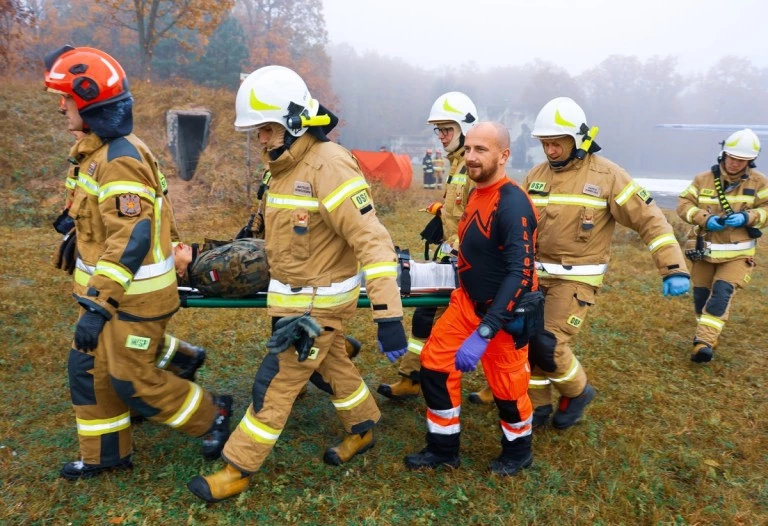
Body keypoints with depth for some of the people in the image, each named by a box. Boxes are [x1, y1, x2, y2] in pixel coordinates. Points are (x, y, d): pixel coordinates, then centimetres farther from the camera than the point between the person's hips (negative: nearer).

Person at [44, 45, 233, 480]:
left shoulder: (121, 160, -23)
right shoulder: (100, 151, 9)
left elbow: (131, 240, -28)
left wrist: (97, 306, -28)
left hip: (134, 293, -10)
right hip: (111, 285, 10)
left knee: (132, 379, 2)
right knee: (89, 367, 16)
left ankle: (213, 414, 21)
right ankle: (105, 454, 33)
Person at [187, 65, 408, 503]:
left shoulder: (329, 165, -24)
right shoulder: (287, 164, 5)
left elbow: (372, 239, -29)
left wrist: (388, 314, -34)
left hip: (320, 301, -9)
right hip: (298, 293, 9)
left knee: (276, 382, 1)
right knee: (334, 366, 23)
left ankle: (238, 470, 17)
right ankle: (364, 430, 44)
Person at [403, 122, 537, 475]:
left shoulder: (513, 205, -25)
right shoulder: (476, 193, 3)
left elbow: (520, 275, -32)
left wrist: (483, 333, -37)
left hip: (503, 312, -8)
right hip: (467, 301, 8)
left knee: (506, 386, 9)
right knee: (434, 363, 6)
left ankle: (518, 452, 38)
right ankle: (443, 449, 24)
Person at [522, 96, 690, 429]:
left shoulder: (606, 175, -9)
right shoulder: (536, 175, 6)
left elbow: (649, 219, -9)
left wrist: (673, 268, -15)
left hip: (578, 278, -5)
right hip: (537, 273, 6)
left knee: (547, 345, -14)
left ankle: (577, 392, 16)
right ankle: (539, 408, 26)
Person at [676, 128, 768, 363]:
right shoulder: (703, 179, -3)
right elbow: (684, 204, -5)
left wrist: (748, 217, -23)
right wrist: (704, 218, -22)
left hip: (737, 253, -2)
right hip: (705, 250, 2)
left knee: (722, 293, -18)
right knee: (701, 294, 11)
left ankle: (704, 341, -21)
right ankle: (706, 334, 34)